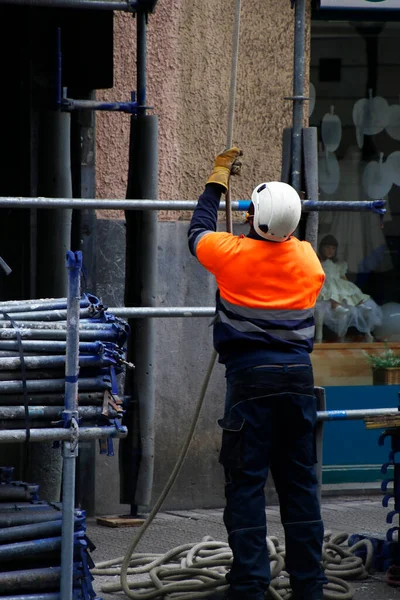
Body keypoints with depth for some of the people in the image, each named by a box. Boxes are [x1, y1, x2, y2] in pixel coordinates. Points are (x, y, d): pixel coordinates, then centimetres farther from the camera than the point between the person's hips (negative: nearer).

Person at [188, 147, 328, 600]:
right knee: (299, 481, 10)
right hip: (298, 376, 4)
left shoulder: (234, 253, -7)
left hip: (250, 376, -4)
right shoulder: (307, 258, 3)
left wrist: (217, 180, 28)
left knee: (246, 482, 0)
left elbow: (198, 232, 14)